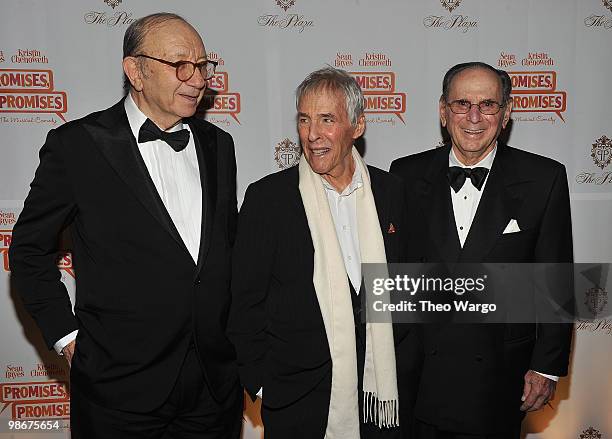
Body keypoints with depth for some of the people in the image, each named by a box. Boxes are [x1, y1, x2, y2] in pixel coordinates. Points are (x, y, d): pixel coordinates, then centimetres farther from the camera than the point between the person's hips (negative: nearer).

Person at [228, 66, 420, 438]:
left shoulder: (392, 191, 1)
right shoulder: (267, 196, -8)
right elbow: (246, 303, -5)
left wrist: (407, 371, 5)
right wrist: (260, 383, -7)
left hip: (383, 390, 3)